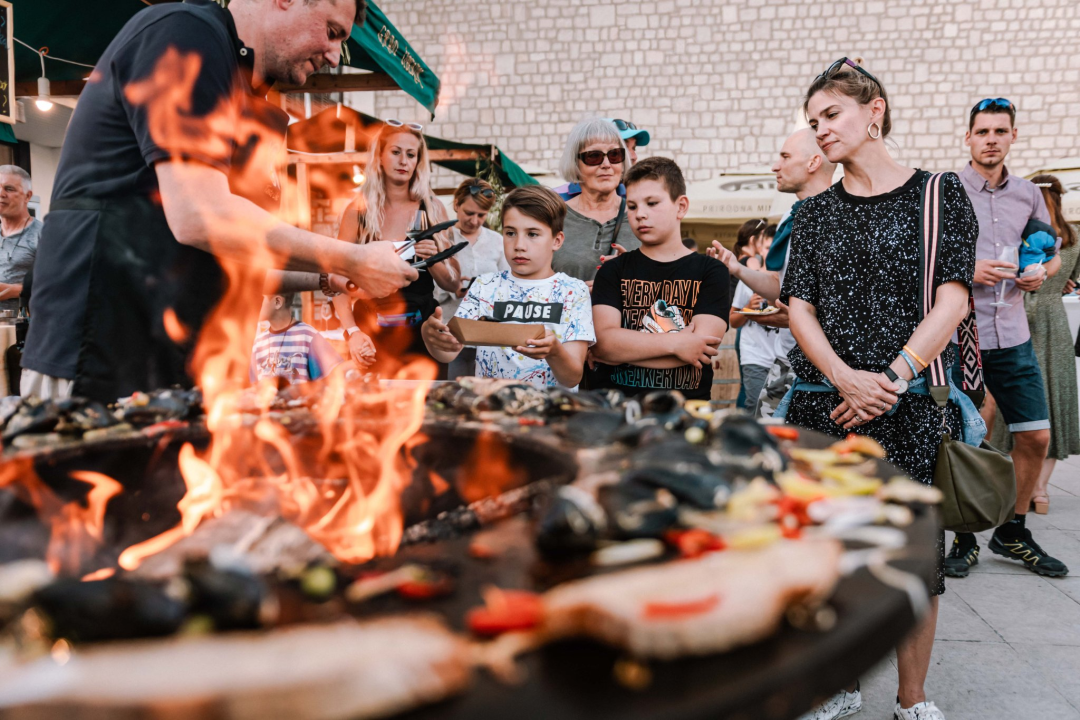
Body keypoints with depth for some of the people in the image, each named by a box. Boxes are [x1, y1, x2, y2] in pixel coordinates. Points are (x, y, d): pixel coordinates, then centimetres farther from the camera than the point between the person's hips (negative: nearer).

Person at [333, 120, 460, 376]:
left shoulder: (432, 209, 2)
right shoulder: (357, 211, 0)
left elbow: (453, 285, 4)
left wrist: (433, 259, -14)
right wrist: (352, 333, -18)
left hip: (423, 332, 1)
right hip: (371, 335, -1)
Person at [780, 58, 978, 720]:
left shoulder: (939, 194, 4)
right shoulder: (815, 212, 12)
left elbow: (953, 300, -5)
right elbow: (800, 306, 4)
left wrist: (891, 380, -15)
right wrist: (847, 379, -13)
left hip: (909, 407, -2)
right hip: (823, 406, 3)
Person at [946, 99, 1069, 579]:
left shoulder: (1028, 194, 12)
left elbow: (1051, 251, 23)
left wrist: (1043, 272, 1)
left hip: (1013, 335, 5)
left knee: (1036, 437, 7)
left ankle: (1012, 533, 25)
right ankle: (965, 539, 19)